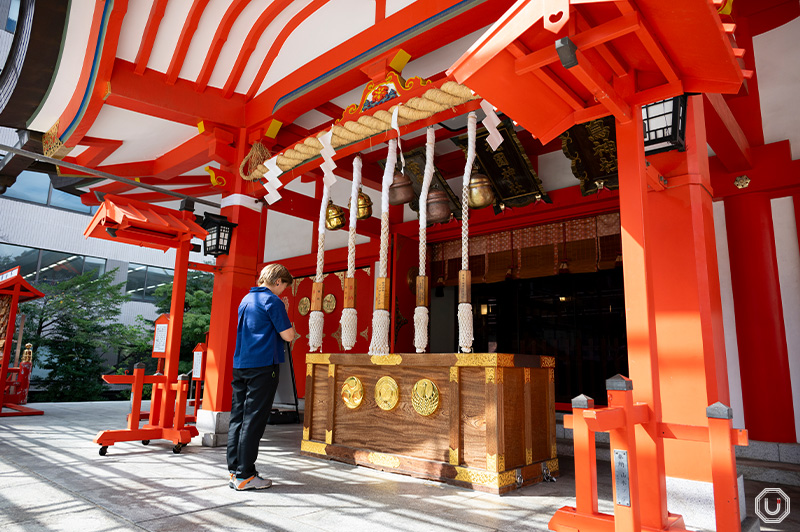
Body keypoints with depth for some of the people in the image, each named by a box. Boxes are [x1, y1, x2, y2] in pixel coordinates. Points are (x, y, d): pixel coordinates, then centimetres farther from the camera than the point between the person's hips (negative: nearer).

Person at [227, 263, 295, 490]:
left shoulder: (246, 299, 16)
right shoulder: (272, 300, -9)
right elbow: (288, 336, -11)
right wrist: (290, 325, 10)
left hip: (239, 365, 8)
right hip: (262, 365, -8)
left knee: (238, 417, 10)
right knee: (254, 420, -4)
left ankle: (234, 471, 17)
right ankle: (245, 475, 2)